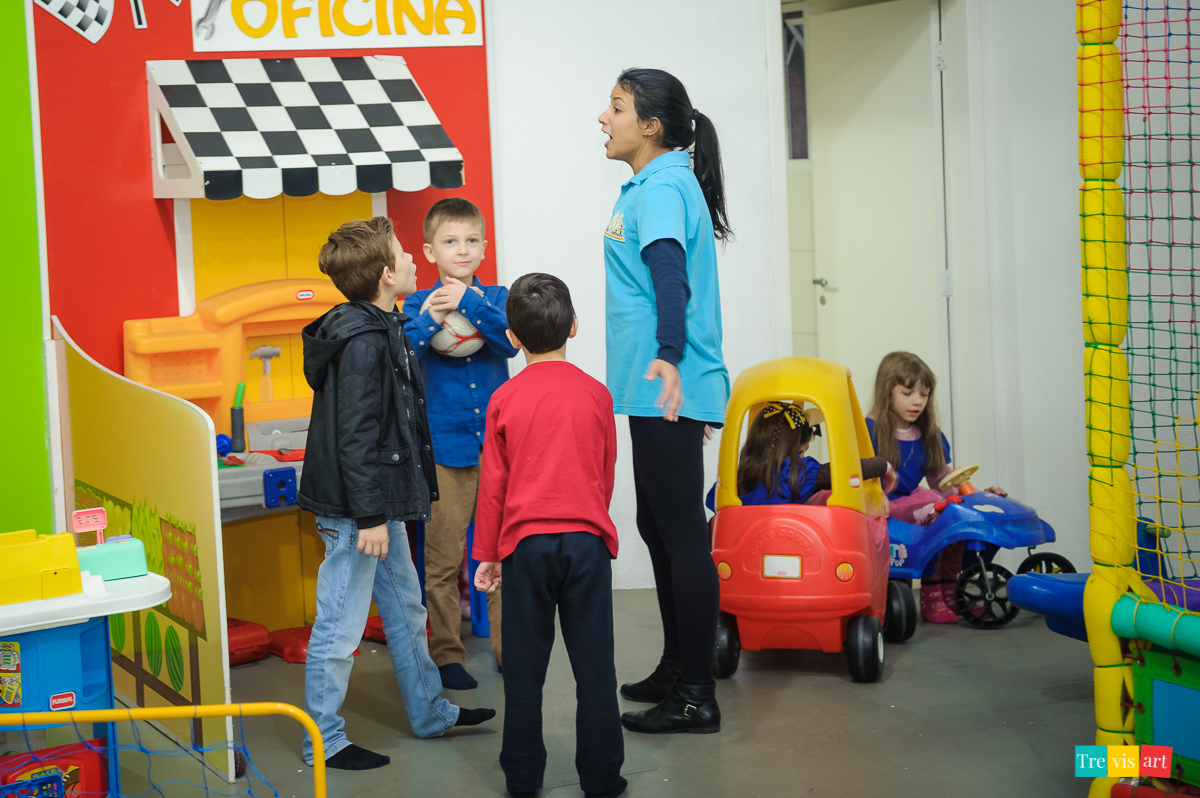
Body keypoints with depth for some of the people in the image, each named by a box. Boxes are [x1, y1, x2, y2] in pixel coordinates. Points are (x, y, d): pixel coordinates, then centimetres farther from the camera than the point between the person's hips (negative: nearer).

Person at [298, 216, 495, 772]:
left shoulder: (381, 329, 10)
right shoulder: (362, 342, -21)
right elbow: (355, 436, -23)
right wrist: (369, 517, -22)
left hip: (382, 502, 11)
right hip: (353, 510, -11)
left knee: (405, 608, 21)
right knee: (340, 626, -1)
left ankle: (429, 713, 35)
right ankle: (323, 742, 9)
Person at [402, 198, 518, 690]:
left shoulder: (496, 298, 7)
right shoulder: (419, 303, 3)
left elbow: (513, 340, -12)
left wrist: (468, 304, -21)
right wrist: (429, 321, -26)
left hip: (497, 443, 2)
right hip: (443, 448, -1)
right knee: (442, 560, 1)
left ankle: (507, 647, 17)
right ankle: (446, 654, 11)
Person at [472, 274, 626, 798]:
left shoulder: (505, 399, -2)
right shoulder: (595, 394, 0)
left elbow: (493, 483, 2)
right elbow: (605, 475, 10)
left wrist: (487, 554, 11)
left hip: (526, 543, 0)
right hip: (587, 541, 0)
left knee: (524, 667, 8)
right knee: (593, 665, 5)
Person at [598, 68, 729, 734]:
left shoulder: (664, 188, -15)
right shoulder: (650, 186, 18)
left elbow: (668, 269, -32)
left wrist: (668, 354, -47)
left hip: (668, 395, -11)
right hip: (656, 391, 11)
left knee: (682, 535, -6)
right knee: (657, 529, 18)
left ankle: (697, 697, -1)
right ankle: (677, 667, 30)